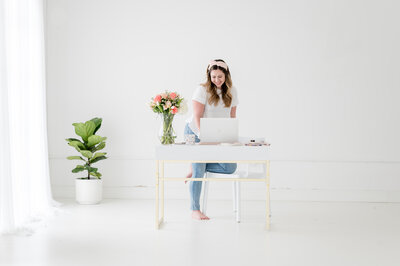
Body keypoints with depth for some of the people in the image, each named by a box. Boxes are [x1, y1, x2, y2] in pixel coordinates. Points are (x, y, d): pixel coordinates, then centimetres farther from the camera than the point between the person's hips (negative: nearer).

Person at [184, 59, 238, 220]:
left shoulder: (231, 91, 4)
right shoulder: (203, 90, -11)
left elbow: (232, 116, 8)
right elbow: (197, 116, -15)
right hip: (195, 133, -5)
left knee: (230, 167, -9)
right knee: (199, 171, -10)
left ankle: (197, 167, 8)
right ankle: (195, 210, -1)